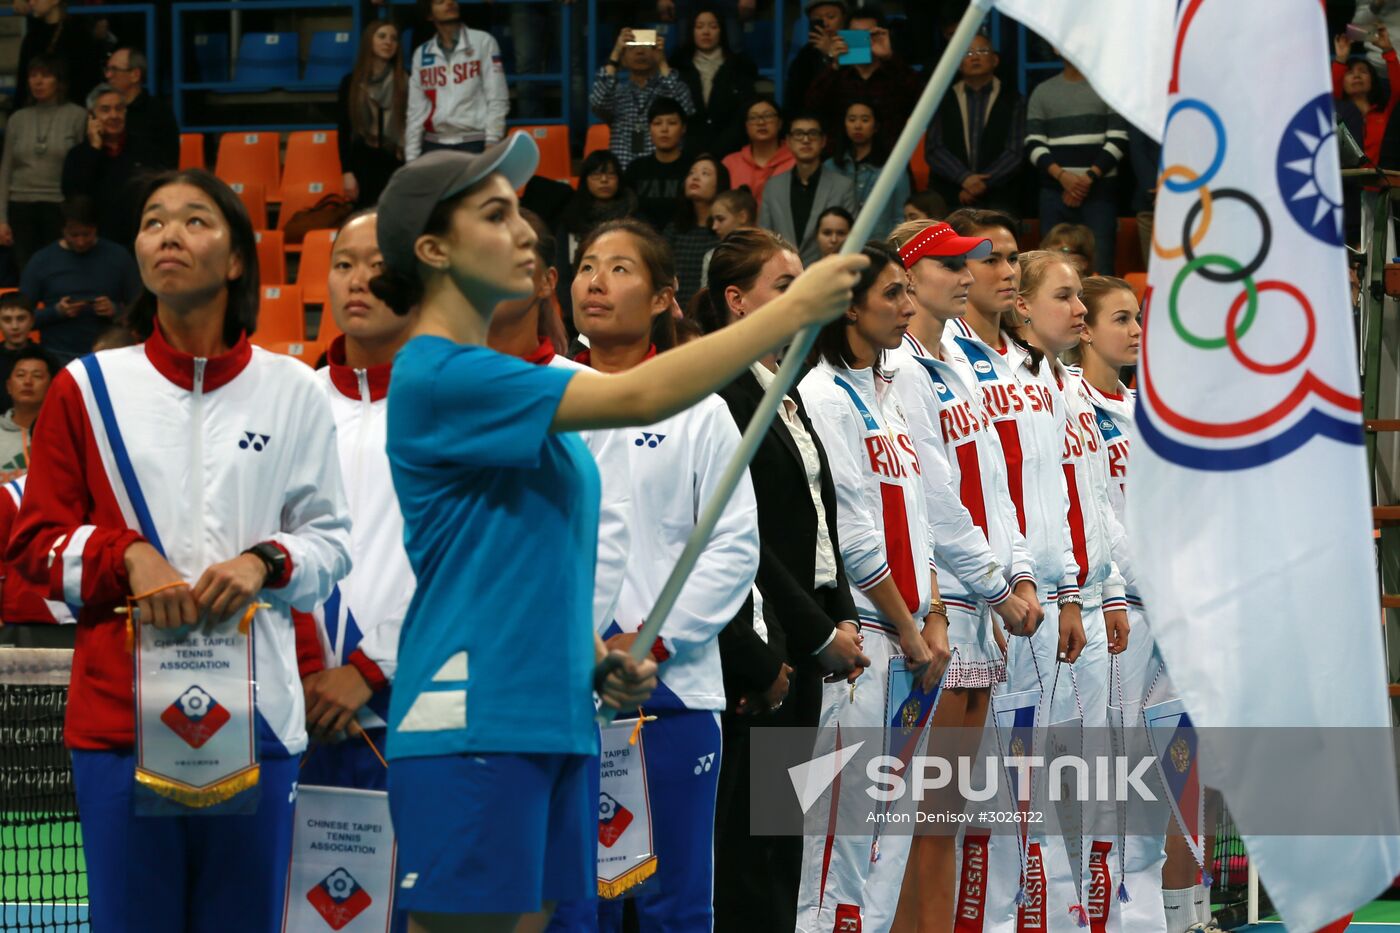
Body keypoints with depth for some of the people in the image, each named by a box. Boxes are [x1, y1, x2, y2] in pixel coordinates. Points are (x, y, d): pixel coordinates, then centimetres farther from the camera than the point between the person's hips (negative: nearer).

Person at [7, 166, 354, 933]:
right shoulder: (90, 387, 8)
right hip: (120, 712, 0)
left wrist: (266, 562, -11)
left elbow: (331, 540, 10)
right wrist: (127, 557, -10)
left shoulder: (292, 391, 8)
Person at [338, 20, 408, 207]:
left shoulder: (406, 81, 4)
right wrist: (347, 172, -3)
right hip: (363, 163, 1)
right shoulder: (351, 82, 6)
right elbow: (343, 130, 5)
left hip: (397, 164, -1)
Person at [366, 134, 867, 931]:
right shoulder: (438, 377, -12)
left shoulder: (495, 379, 18)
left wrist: (594, 661, 9)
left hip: (555, 722, 9)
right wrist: (793, 311, -16)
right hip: (471, 730, -9)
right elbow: (636, 396, -20)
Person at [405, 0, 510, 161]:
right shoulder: (421, 54, 12)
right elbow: (416, 109, 11)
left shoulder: (483, 41, 3)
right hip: (434, 145, 3)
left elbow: (497, 98, -1)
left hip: (475, 143, -3)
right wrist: (412, 158, 5)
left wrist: (492, 144, -10)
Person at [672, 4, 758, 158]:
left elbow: (745, 116, 2)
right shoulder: (678, 67, 11)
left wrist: (718, 151, -8)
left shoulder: (742, 67, 9)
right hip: (689, 153, 0)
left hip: (729, 153, 0)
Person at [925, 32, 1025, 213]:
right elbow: (933, 150, 4)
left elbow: (1016, 151, 0)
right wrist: (964, 178, -12)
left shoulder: (1012, 101, 8)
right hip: (948, 200, 1)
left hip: (997, 201, -1)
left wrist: (984, 184, -10)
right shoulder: (944, 101, 12)